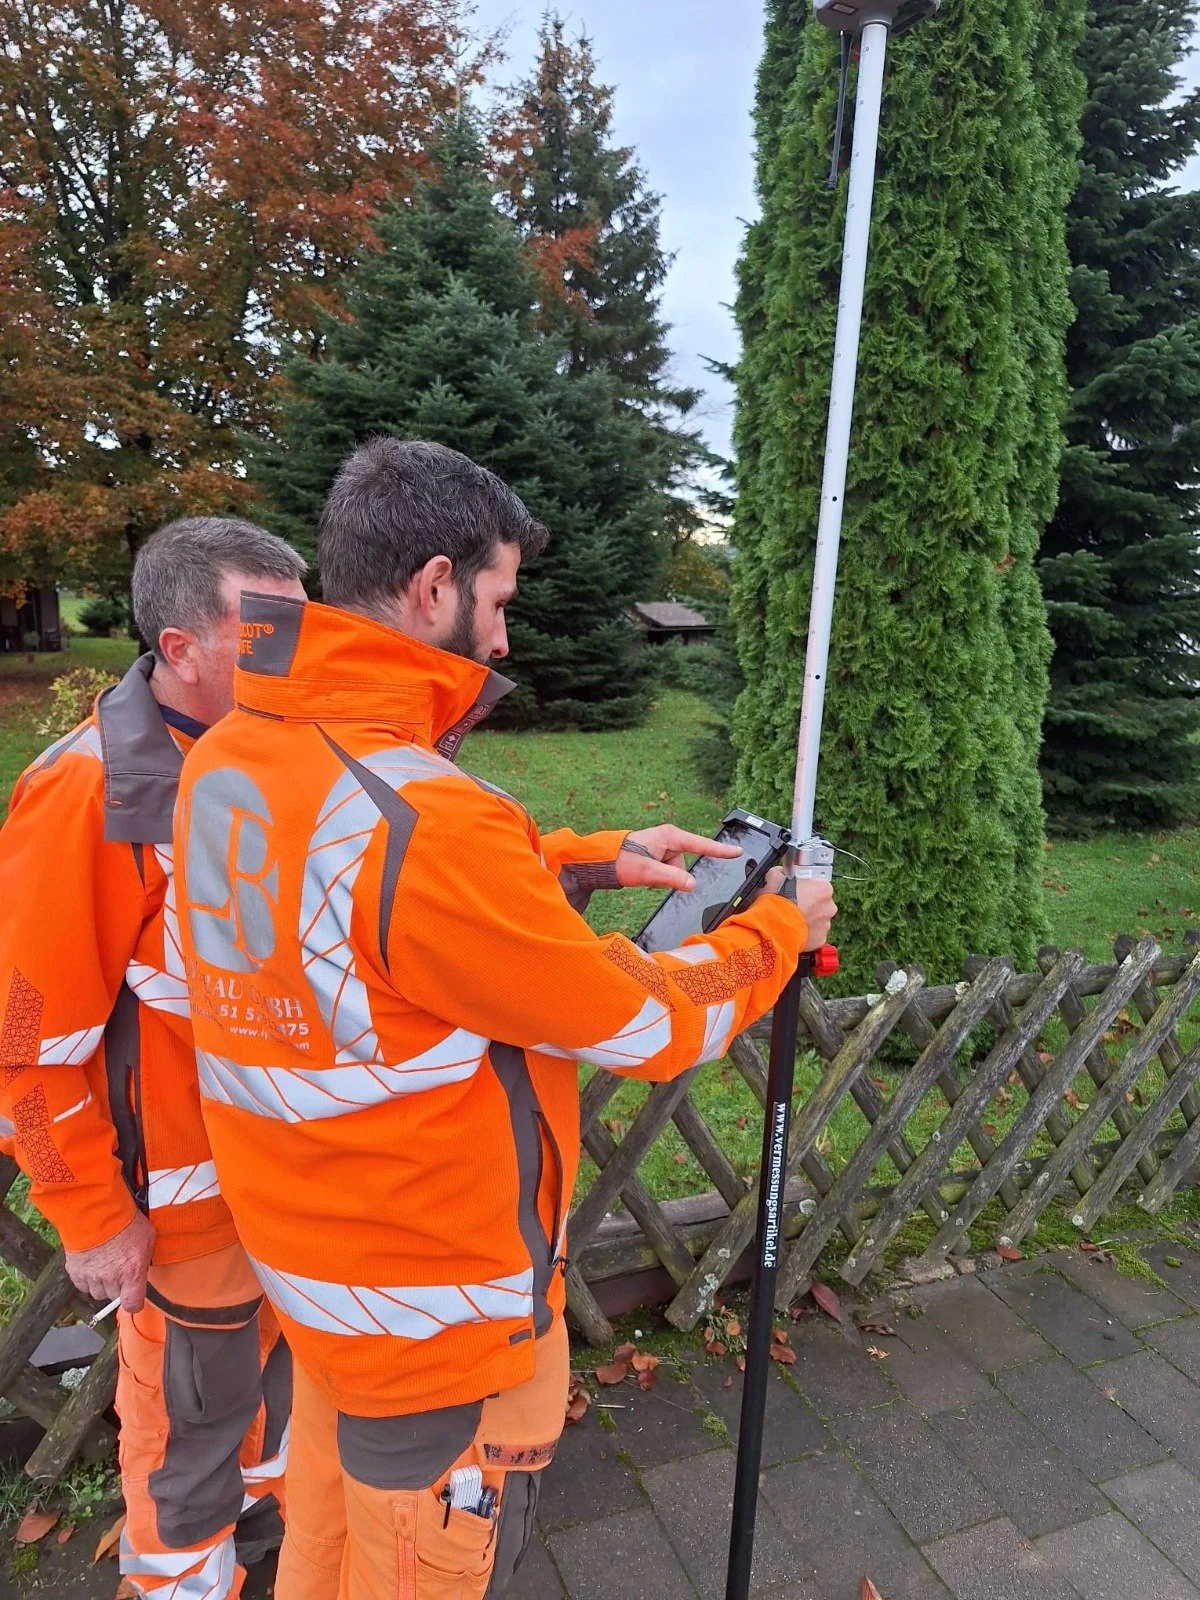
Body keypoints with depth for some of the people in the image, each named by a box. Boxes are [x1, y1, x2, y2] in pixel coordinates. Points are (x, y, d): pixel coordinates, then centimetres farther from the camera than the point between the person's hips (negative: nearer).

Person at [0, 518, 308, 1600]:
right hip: (187, 1188, -6)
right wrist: (92, 1218, -11)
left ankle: (279, 1506, 55)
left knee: (287, 1354, 27)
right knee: (193, 1408, 17)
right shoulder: (92, 792, -25)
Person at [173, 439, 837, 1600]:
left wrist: (591, 861, 6)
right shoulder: (418, 819, -32)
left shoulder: (224, 761, -5)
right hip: (437, 1302, -7)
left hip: (304, 1249, 8)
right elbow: (652, 1026, -21)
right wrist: (778, 929, -3)